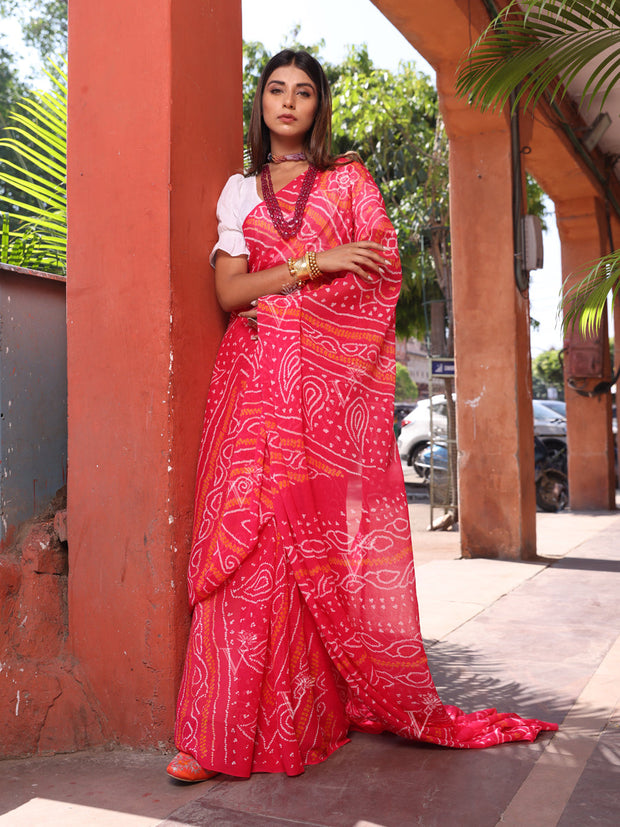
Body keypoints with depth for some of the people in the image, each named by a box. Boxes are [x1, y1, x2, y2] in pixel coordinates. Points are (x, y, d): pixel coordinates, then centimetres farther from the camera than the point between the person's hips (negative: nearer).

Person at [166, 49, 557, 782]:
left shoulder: (350, 180, 14)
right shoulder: (239, 191, 18)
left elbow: (384, 281, 3)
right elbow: (228, 291, 3)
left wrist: (277, 296, -4)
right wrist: (316, 263, -9)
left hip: (330, 383, -1)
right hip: (255, 382, 1)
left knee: (328, 543, -6)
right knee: (248, 545, -7)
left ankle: (319, 713, 7)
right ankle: (223, 733, -4)